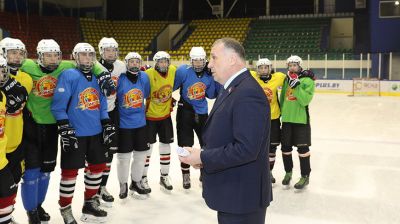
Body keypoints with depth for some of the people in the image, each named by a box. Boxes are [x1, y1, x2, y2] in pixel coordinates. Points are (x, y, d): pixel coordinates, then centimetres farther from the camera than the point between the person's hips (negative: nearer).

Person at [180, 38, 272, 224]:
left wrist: (203, 158, -19)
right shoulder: (228, 89, 10)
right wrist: (203, 154, -2)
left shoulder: (248, 93, -23)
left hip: (243, 196, -9)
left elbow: (245, 149, -29)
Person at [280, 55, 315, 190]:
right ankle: (288, 172, 31)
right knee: (285, 147, 12)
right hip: (286, 119, 5)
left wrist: (297, 86, -28)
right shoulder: (286, 80, 9)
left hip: (301, 119, -5)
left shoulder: (307, 80, -8)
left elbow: (305, 100, -20)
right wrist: (281, 112, 18)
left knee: (302, 148, 1)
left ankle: (305, 176, 14)